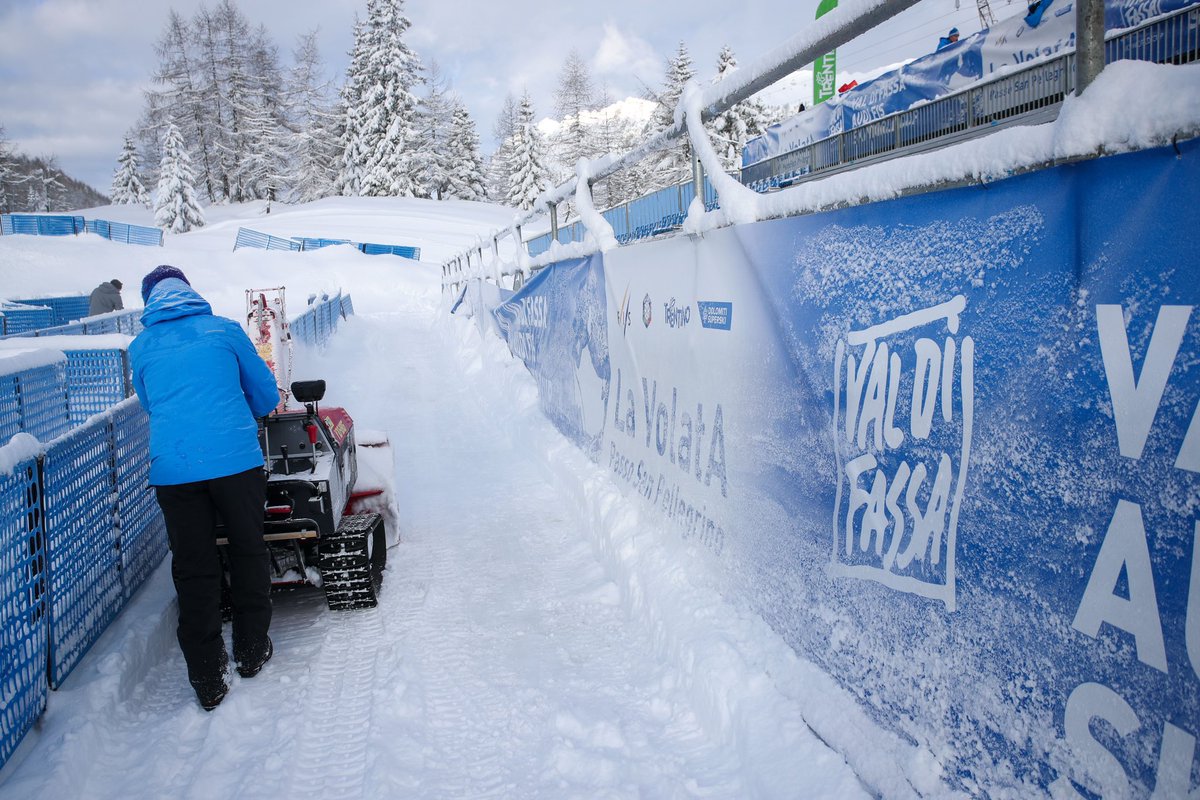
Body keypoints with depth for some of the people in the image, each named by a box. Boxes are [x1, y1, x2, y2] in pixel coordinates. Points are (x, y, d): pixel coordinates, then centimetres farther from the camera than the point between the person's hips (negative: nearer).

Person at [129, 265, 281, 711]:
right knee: (248, 552, 17)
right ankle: (251, 651, 29)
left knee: (193, 569, 9)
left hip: (171, 469, 2)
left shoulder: (141, 348, 12)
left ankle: (208, 681, 15)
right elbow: (266, 395, 13)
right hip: (235, 460, -1)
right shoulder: (224, 330, 6)